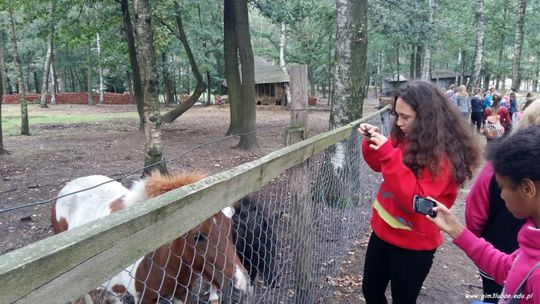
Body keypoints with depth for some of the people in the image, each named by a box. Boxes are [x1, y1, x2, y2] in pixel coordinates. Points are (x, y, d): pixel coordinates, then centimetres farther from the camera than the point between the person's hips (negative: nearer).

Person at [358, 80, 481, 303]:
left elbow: (415, 201, -29)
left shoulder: (442, 155, -22)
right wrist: (371, 143, -7)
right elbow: (381, 167, 13)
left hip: (412, 244, -7)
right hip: (383, 230, 7)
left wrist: (389, 155, -34)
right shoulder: (407, 137, -1)